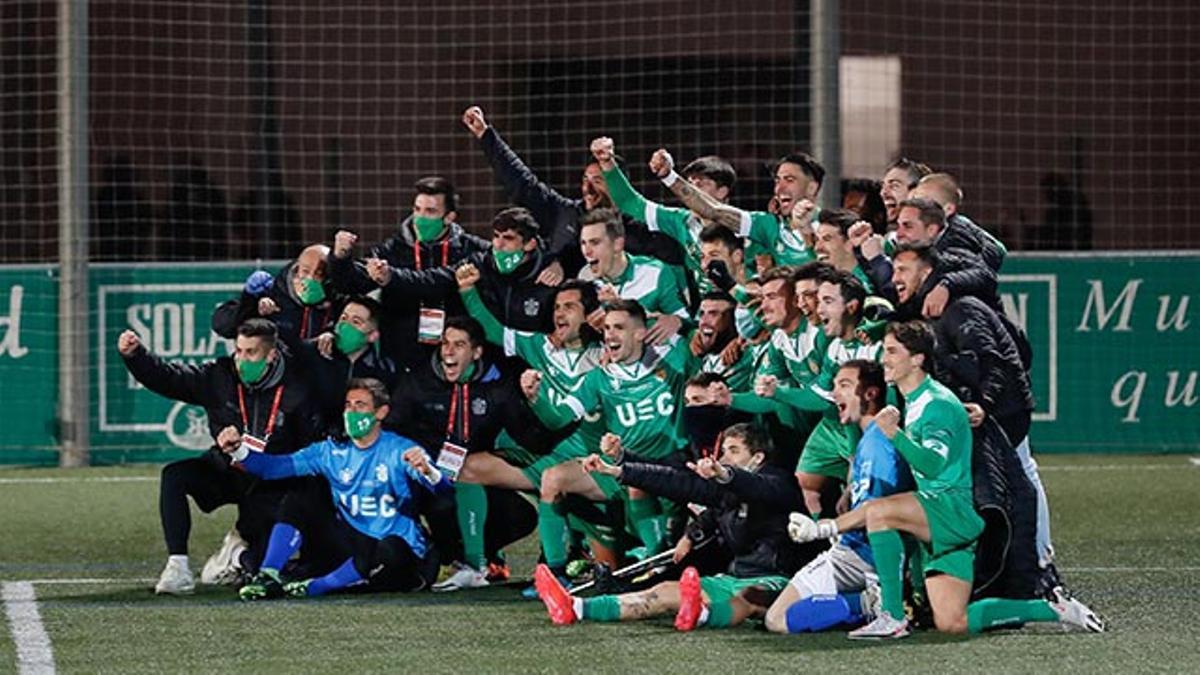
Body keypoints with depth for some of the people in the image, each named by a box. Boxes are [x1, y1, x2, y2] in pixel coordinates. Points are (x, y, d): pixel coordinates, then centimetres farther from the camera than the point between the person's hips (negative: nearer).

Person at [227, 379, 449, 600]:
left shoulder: (401, 451, -8)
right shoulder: (332, 452, 6)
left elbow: (444, 489, -22)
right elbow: (277, 466, -3)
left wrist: (428, 472, -46)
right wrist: (239, 451, -20)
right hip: (349, 546, 5)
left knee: (390, 551, -39)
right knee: (297, 502, -5)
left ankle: (313, 587, -27)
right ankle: (268, 577, -17)